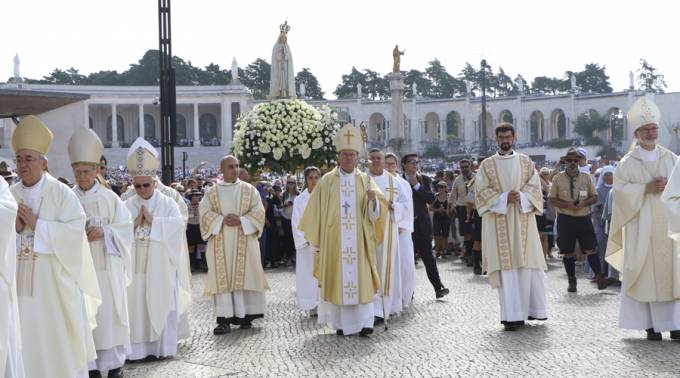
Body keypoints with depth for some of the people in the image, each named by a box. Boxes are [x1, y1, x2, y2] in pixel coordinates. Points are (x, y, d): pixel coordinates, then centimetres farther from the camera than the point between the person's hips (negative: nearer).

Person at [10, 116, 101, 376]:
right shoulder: (10, 195, 7)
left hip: (54, 281, -4)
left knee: (59, 339, 3)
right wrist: (14, 228, -12)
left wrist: (36, 224, -16)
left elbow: (74, 231, -14)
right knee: (25, 340, 8)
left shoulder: (61, 193, -5)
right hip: (20, 281, 4)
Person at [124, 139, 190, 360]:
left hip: (161, 265, -1)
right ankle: (139, 348, 3)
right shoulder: (127, 206, 7)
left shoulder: (168, 203, 2)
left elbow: (178, 224, -13)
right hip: (135, 264, 2)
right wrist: (135, 223, -16)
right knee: (136, 305, -1)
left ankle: (162, 347, 7)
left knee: (161, 305, 1)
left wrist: (152, 220, -14)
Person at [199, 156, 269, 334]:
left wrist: (241, 221, -14)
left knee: (244, 277, -1)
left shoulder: (249, 190, 8)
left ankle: (244, 316, 6)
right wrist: (222, 220, -15)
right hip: (220, 243, 0)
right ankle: (224, 319, -8)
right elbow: (204, 212, 0)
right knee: (222, 278, -5)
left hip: (244, 242, 0)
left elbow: (258, 211, 1)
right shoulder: (212, 192, 9)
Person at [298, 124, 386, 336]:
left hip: (359, 241, 1)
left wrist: (374, 199, -22)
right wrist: (316, 239, -1)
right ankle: (341, 323, 6)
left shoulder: (365, 181, 7)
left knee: (361, 278, -3)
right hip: (334, 240, -1)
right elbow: (316, 211, 2)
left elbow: (377, 212, 0)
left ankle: (364, 321, 0)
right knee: (337, 279, 0)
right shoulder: (327, 181, 3)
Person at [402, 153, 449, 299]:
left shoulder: (424, 180, 7)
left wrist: (417, 185, -9)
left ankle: (438, 288, 4)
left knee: (428, 256, 0)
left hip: (422, 223, 0)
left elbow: (431, 199, -6)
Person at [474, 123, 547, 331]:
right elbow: (481, 191, 1)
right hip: (498, 222, -1)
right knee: (506, 267, -6)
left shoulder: (525, 162, 11)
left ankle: (529, 308, 12)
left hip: (523, 220, 1)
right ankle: (512, 316, -5)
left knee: (528, 265, -1)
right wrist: (504, 198, -12)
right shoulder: (487, 165, 8)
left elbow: (535, 186, 7)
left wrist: (521, 196, -13)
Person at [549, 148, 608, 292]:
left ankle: (600, 277, 5)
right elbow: (551, 199, 2)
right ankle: (572, 281, 16)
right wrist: (566, 204, -14)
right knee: (568, 253, 5)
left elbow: (595, 197, 9)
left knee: (591, 249, -4)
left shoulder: (586, 177, 7)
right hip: (565, 219, -1)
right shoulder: (558, 178, 2)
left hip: (584, 218, 1)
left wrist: (584, 203, -11)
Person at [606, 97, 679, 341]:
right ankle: (651, 325, 0)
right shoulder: (627, 163, 3)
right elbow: (620, 191, -4)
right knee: (646, 273, -4)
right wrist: (646, 189, -14)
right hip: (641, 226, -2)